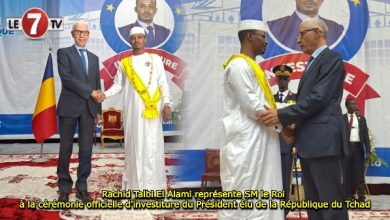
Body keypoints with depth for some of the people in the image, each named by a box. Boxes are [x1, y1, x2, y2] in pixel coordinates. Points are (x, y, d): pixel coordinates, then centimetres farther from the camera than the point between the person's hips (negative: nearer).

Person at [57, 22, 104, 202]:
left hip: (89, 108, 4)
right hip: (69, 106, -4)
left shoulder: (94, 58, 18)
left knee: (86, 149, 3)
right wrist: (91, 92, -13)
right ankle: (64, 187, 15)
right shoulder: (64, 52, 2)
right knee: (66, 149, 3)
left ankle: (82, 187, 13)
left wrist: (97, 106, 11)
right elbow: (66, 77, -12)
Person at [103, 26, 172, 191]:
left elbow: (163, 83, 4)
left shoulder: (155, 59, 8)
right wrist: (104, 95, -8)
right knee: (134, 145, 2)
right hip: (133, 110, 1)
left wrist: (166, 104, -6)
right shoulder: (124, 63, 11)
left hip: (152, 110, -1)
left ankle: (154, 184, 3)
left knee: (152, 145, -3)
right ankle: (134, 184, 7)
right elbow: (118, 85, 9)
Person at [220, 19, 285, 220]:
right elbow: (252, 105, -18)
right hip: (246, 141, -10)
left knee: (259, 193, 11)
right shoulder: (239, 65, -13)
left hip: (257, 140, 10)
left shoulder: (250, 65, 18)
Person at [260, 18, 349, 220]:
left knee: (331, 201, -7)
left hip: (323, 140, -10)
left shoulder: (332, 59, -7)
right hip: (308, 142, 10)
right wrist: (294, 125, 12)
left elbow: (318, 98, -17)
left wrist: (282, 115, -18)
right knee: (313, 201, 12)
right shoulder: (313, 63, 22)